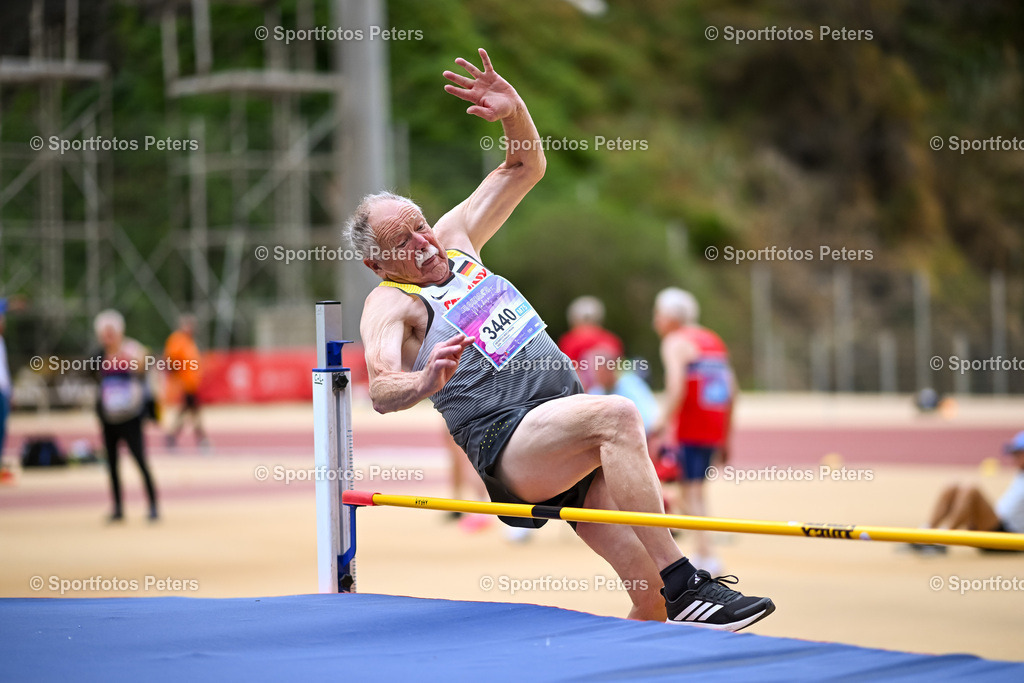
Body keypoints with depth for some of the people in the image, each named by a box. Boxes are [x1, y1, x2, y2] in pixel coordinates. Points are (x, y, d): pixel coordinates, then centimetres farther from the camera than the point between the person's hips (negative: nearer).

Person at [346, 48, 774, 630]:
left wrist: (514, 112, 5)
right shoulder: (391, 306, -1)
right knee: (617, 414, -36)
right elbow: (381, 390, -19)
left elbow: (526, 168, 25)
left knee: (652, 599, -8)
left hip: (574, 440, 7)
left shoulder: (455, 239, 18)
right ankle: (683, 585, -39)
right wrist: (424, 381, -41)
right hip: (511, 446, -7)